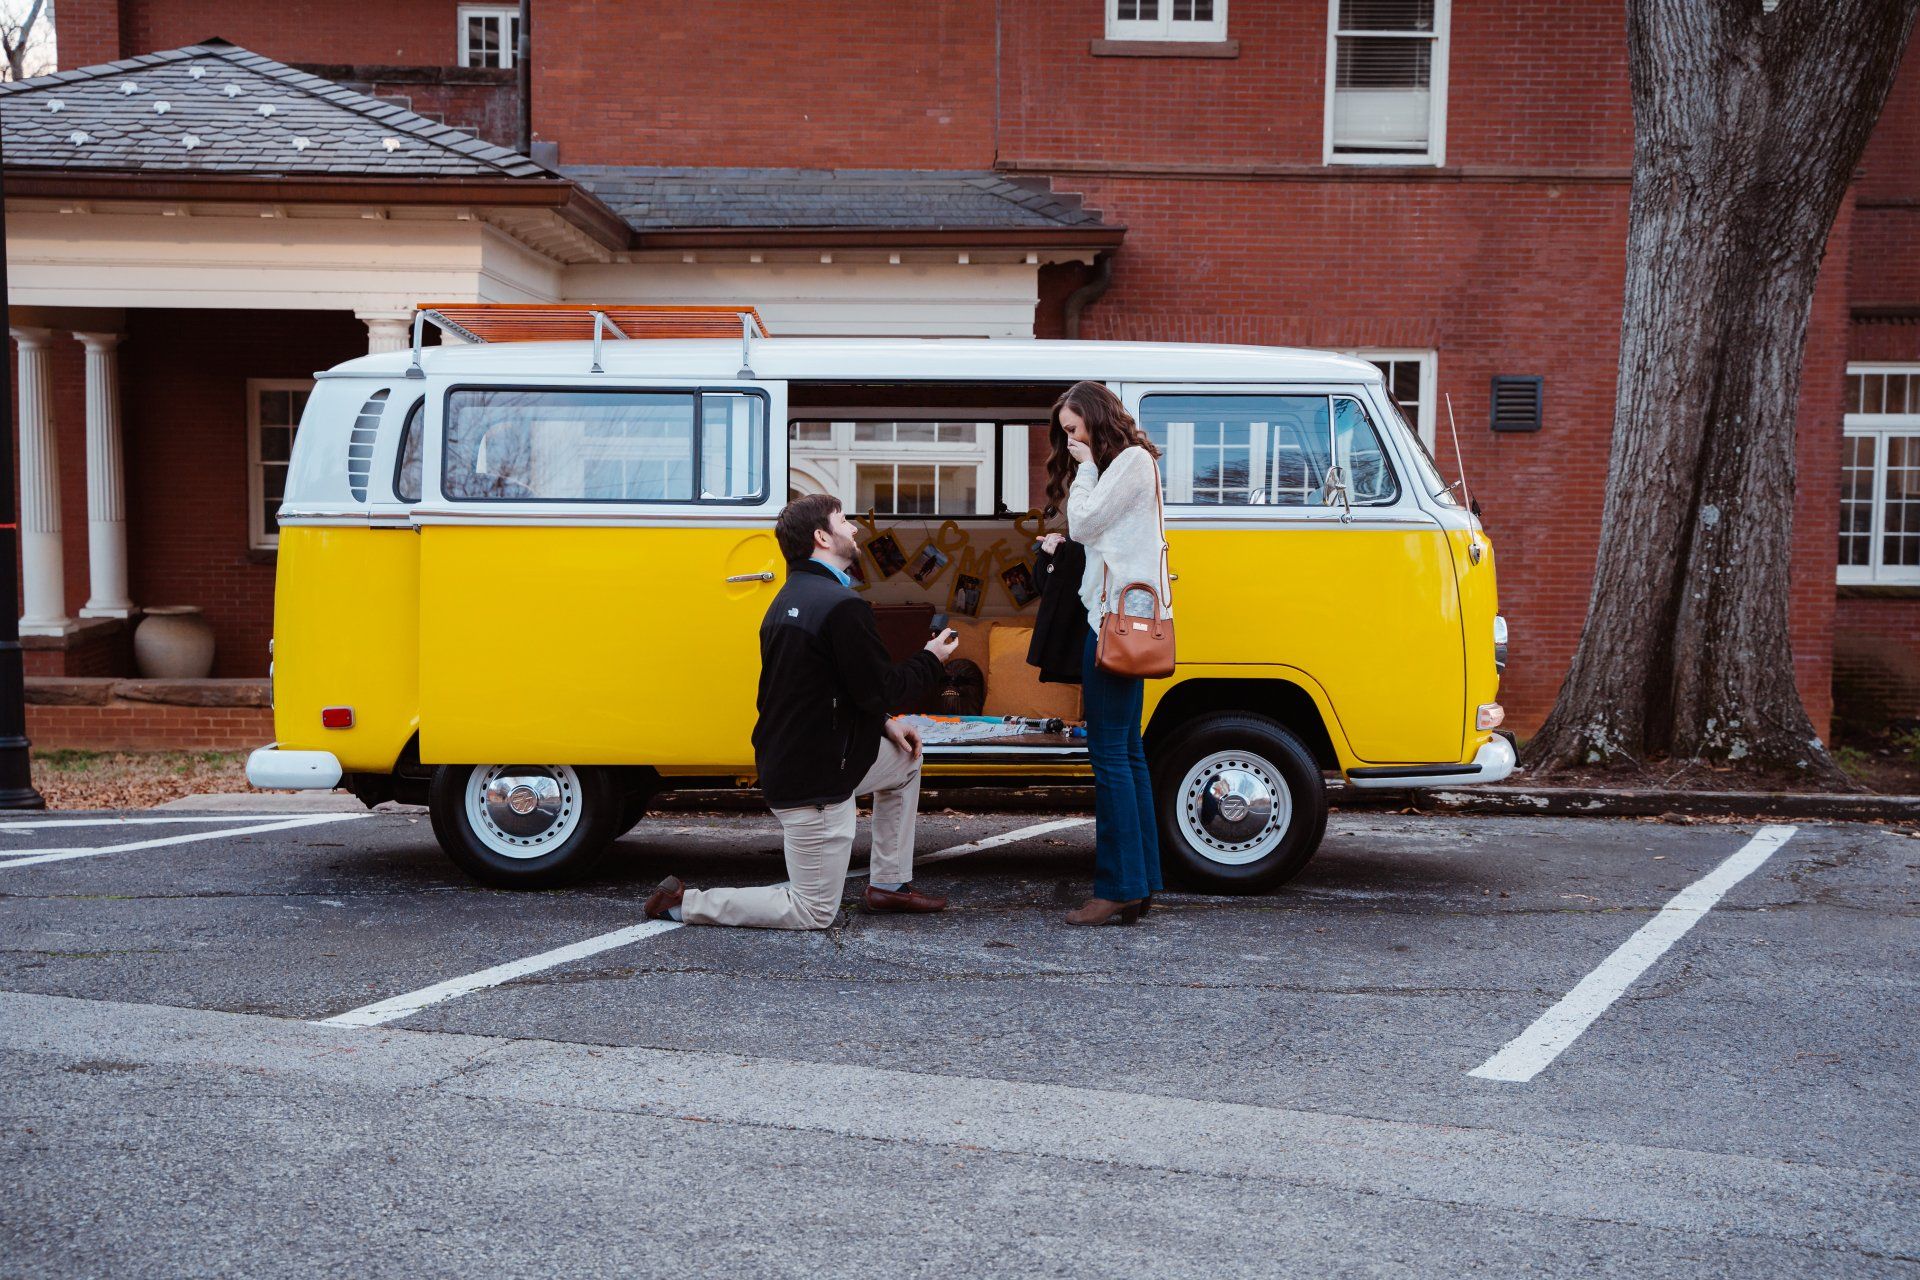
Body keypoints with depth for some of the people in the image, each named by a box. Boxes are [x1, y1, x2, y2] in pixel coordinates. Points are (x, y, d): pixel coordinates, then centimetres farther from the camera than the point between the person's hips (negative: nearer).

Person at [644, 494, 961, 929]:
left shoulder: (790, 599, 10)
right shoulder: (842, 605, -22)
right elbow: (880, 689, -19)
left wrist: (883, 725, 13)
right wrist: (931, 661, -1)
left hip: (785, 764, 10)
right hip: (816, 784, -10)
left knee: (905, 759, 26)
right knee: (814, 913, 1)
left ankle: (890, 885, 29)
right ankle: (684, 903, 1)